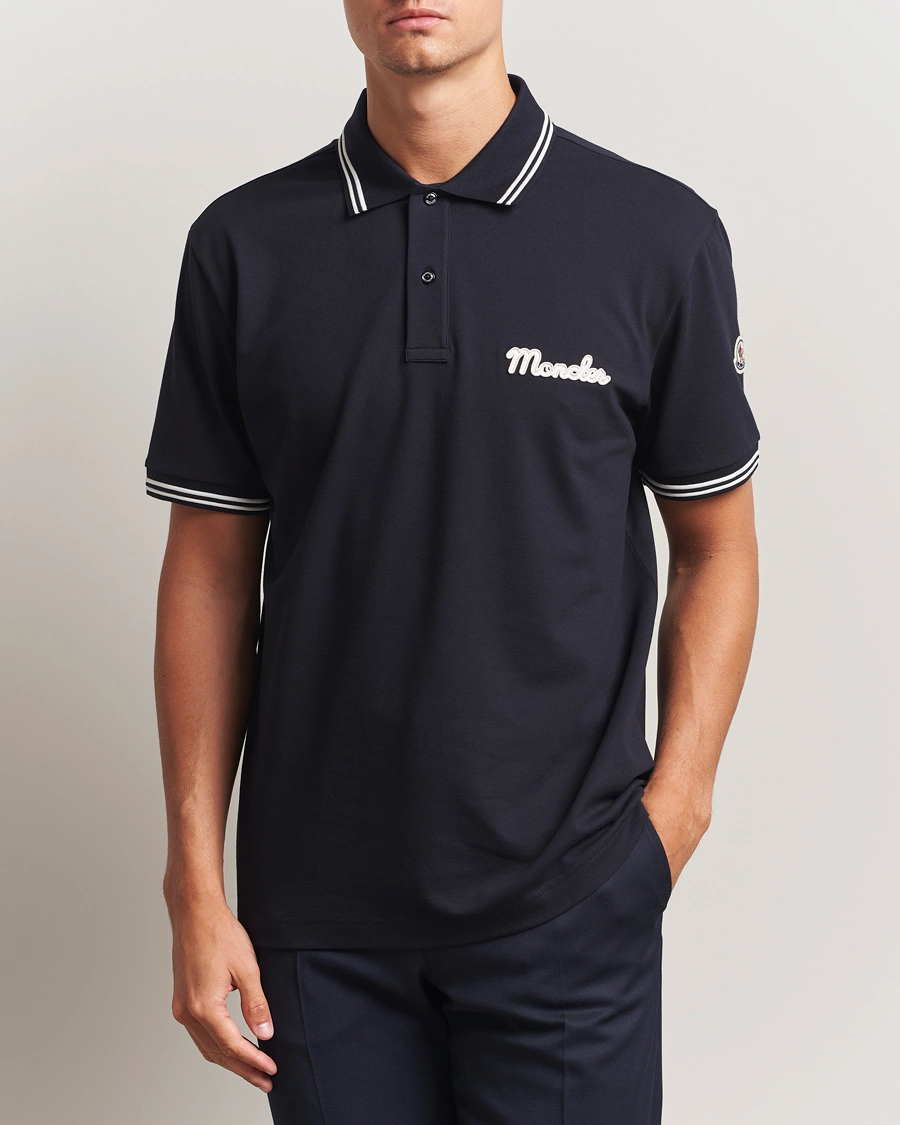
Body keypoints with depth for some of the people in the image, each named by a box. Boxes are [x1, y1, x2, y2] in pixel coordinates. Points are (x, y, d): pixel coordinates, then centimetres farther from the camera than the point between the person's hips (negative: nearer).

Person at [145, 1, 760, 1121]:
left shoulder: (659, 233, -4)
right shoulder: (243, 244, 0)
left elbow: (714, 545, 2)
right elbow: (210, 573, 2)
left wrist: (672, 808, -7)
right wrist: (197, 885, 0)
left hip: (570, 900, -1)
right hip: (316, 904, 2)